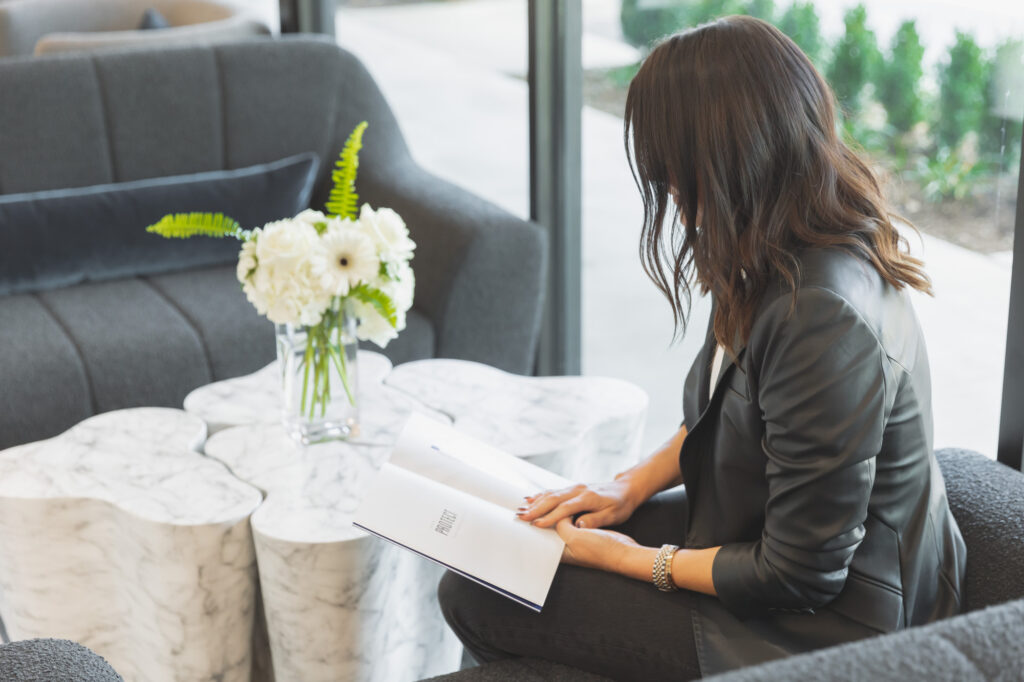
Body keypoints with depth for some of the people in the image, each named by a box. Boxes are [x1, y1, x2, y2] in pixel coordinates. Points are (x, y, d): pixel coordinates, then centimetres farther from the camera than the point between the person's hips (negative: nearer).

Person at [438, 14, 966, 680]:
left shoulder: (825, 319, -33)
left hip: (816, 626, -9)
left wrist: (637, 559, -15)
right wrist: (634, 484, 3)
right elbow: (719, 413, 16)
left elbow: (799, 572, -26)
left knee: (476, 596, -7)